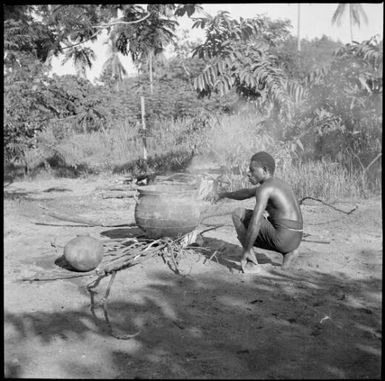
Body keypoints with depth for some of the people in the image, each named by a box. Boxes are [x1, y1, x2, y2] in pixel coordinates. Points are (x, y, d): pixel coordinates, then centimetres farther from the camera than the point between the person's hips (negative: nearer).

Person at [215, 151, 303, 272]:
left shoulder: (264, 188, -13)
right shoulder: (276, 182, 16)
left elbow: (255, 223, -22)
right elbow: (247, 193, 33)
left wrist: (246, 250, -13)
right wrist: (225, 194, 43)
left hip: (281, 239, -9)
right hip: (294, 239, 9)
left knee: (238, 213, 2)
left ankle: (250, 260, -3)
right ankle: (288, 252, 13)